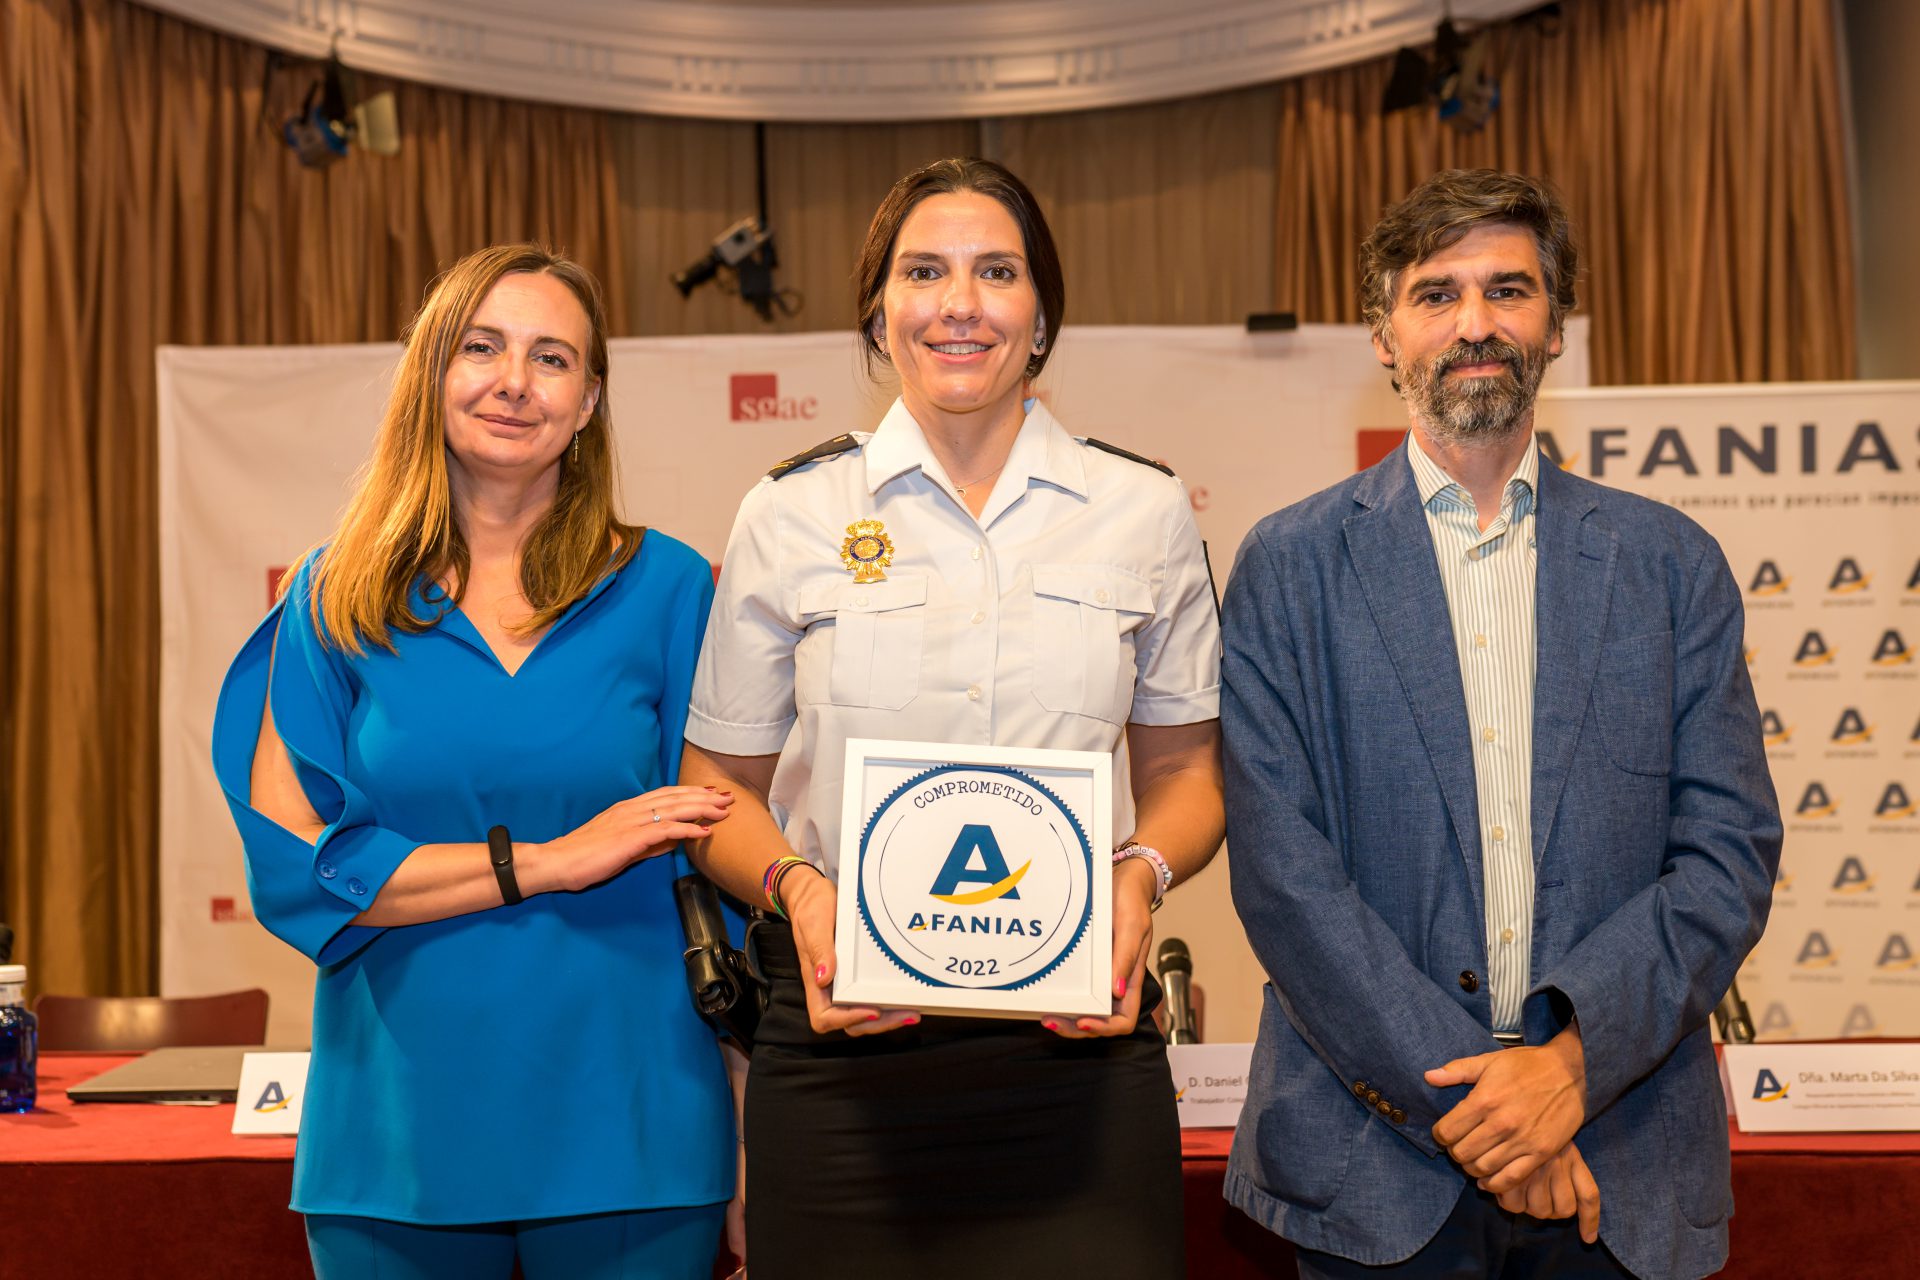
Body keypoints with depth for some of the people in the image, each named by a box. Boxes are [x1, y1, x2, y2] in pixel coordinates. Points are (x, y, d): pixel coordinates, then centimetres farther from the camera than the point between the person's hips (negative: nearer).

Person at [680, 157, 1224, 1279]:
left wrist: (1141, 873, -7)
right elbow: (720, 787, 8)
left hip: (1079, 1042, 1)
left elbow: (1185, 768, 13)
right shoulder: (790, 516, 4)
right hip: (848, 1048, 0)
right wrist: (796, 886, -11)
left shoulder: (1147, 513, 6)